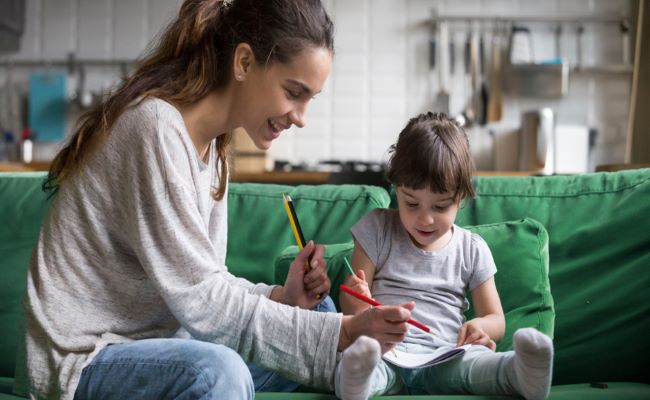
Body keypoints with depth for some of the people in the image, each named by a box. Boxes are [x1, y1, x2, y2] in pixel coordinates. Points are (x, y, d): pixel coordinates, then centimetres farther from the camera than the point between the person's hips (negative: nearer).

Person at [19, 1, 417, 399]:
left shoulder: (212, 144, 5)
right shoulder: (157, 128, -23)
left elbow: (201, 282, 6)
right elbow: (200, 299, -24)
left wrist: (281, 297, -11)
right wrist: (342, 333, -25)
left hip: (153, 339, 9)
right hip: (84, 360, -9)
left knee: (315, 312, 9)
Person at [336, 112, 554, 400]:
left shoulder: (472, 249, 13)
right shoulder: (376, 229, 11)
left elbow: (496, 319, 15)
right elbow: (349, 301, 11)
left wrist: (481, 328, -13)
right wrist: (357, 303, -16)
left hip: (444, 358, 1)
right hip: (385, 353, 0)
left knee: (482, 363, -35)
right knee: (359, 355, -38)